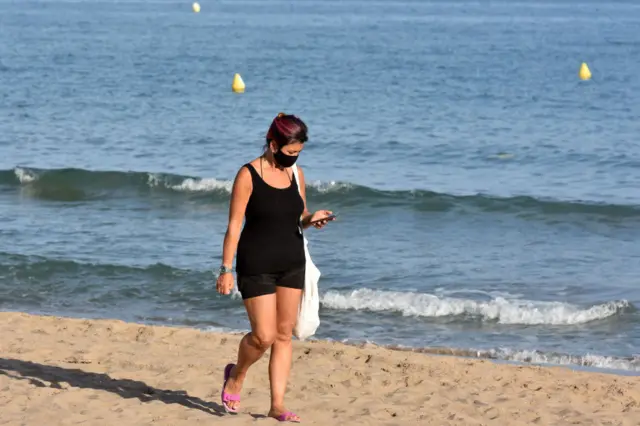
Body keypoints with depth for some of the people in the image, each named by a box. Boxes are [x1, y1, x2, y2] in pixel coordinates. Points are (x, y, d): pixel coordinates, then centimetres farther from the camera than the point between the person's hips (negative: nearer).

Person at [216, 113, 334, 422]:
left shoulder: (296, 174, 5)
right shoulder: (249, 175, -11)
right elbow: (234, 225, -11)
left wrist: (311, 220, -8)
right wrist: (226, 269, -14)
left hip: (292, 264, 5)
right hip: (256, 266, -5)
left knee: (284, 335, 5)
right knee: (263, 336, -9)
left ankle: (277, 405, 9)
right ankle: (236, 376, 21)